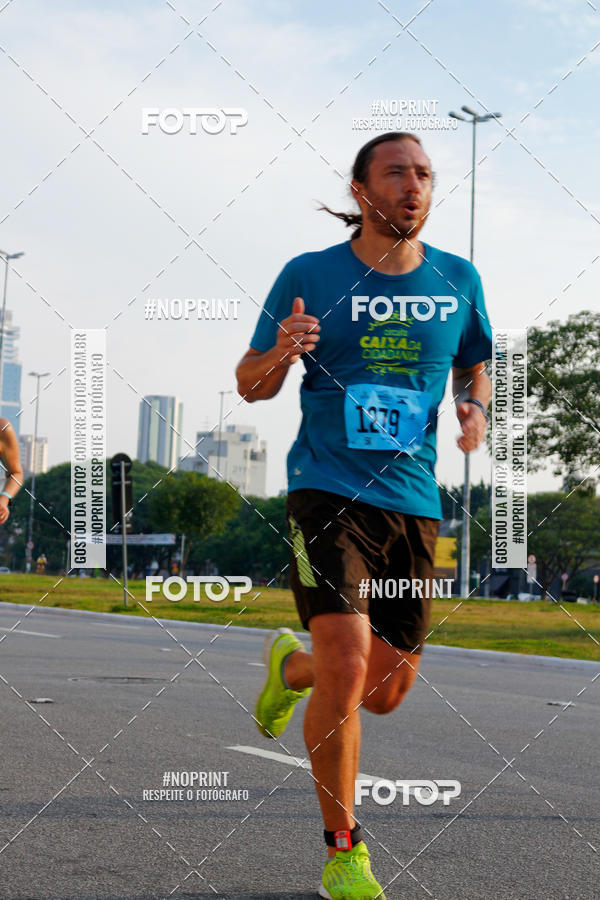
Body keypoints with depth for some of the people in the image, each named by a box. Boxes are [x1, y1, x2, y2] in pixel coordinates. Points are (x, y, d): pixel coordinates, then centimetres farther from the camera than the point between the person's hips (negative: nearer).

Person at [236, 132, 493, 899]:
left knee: (386, 690, 9)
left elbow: (473, 367, 22)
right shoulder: (310, 275, -2)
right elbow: (250, 384, 4)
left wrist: (474, 408, 0)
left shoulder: (458, 280, 6)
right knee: (348, 666, -18)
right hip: (326, 492, -4)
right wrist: (281, 352, -18)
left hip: (413, 501, 4)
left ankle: (291, 666, 44)